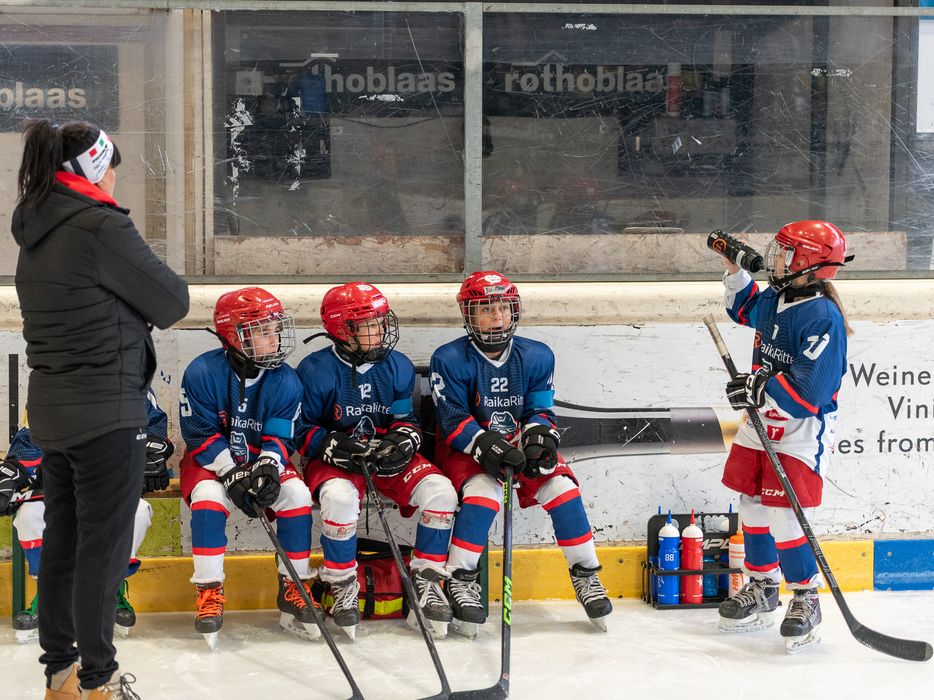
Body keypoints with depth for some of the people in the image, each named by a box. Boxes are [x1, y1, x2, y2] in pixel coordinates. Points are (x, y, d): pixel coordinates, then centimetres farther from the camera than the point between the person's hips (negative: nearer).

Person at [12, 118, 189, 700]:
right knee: (104, 545, 0)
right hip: (107, 412, -9)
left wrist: (131, 314, 5)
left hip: (50, 409, 9)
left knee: (63, 539, 15)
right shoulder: (101, 226, -17)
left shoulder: (35, 233, 9)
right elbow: (172, 301, -11)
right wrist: (151, 307, 9)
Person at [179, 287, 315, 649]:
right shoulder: (202, 373, -18)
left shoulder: (285, 381, -9)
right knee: (209, 496, -34)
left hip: (261, 458, 3)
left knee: (297, 493, -23)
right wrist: (233, 475, -26)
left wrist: (267, 468, -30)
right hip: (210, 460, -3)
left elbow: (279, 438, -9)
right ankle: (209, 592, -22)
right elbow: (201, 435, -16)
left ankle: (293, 591, -11)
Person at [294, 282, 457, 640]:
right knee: (339, 496, -38)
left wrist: (403, 439, -13)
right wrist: (336, 445, -23)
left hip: (387, 458, 4)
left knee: (440, 490, -20)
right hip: (334, 459, -4)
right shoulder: (316, 371, -9)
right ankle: (343, 587, -18)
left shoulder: (398, 367, 4)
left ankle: (426, 582, -7)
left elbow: (406, 419, 11)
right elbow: (300, 429, -6)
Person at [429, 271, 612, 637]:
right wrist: (486, 446, -29)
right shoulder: (450, 359, -10)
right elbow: (453, 419, -14)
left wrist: (539, 436, -21)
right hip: (466, 451, -3)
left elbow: (540, 410, 2)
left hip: (520, 445, 4)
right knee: (483, 493, -33)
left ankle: (586, 575, -6)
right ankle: (460, 580, -19)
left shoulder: (536, 356, 1)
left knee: (561, 486, -20)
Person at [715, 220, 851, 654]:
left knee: (784, 517, -12)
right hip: (760, 425, 9)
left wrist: (759, 389, -30)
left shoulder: (822, 318, -23)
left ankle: (805, 601, 6)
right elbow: (744, 309, 28)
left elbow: (810, 392, -28)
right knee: (752, 507, 15)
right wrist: (734, 271, 16)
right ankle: (762, 590, 32)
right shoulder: (772, 300, 2)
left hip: (802, 431, -8)